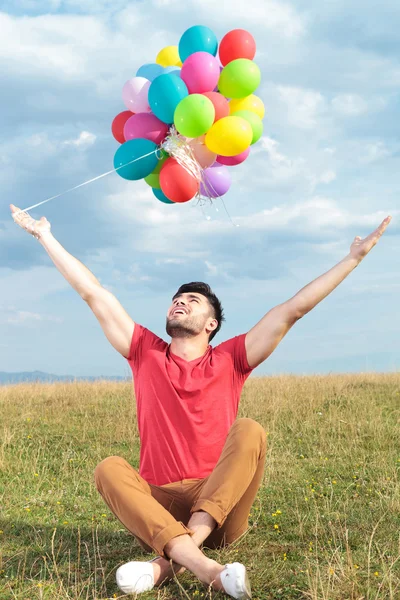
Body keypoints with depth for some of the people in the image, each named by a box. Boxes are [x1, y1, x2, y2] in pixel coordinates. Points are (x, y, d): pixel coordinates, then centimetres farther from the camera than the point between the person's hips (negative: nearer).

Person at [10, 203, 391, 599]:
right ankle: (203, 567, -44)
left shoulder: (229, 359, 7)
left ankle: (170, 561, -37)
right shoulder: (146, 353, 10)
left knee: (249, 431, -26)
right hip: (158, 504, 1)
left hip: (220, 505, 0)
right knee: (109, 469, -27)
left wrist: (355, 256, 4)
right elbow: (93, 293, 11)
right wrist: (45, 236, 14)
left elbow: (293, 308, 5)